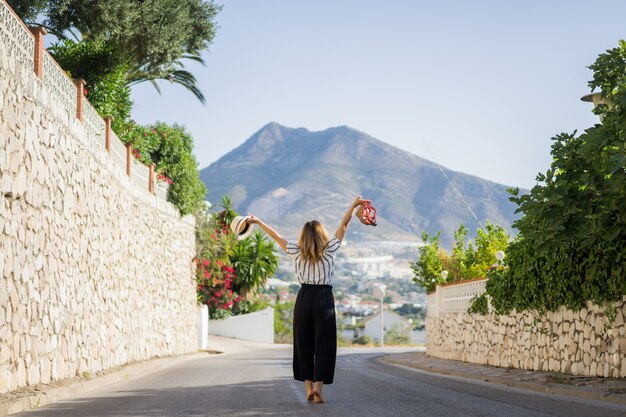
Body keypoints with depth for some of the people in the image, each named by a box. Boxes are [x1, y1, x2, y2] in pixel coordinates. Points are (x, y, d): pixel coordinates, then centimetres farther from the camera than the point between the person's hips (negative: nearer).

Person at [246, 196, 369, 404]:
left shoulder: (296, 252, 2)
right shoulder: (329, 251, -2)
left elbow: (276, 236, 15)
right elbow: (343, 226, 5)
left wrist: (258, 222, 27)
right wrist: (354, 205, 13)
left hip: (303, 299, 2)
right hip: (324, 299, -2)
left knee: (303, 344, 10)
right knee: (324, 345, 0)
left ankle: (308, 387, 12)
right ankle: (318, 386, -13)